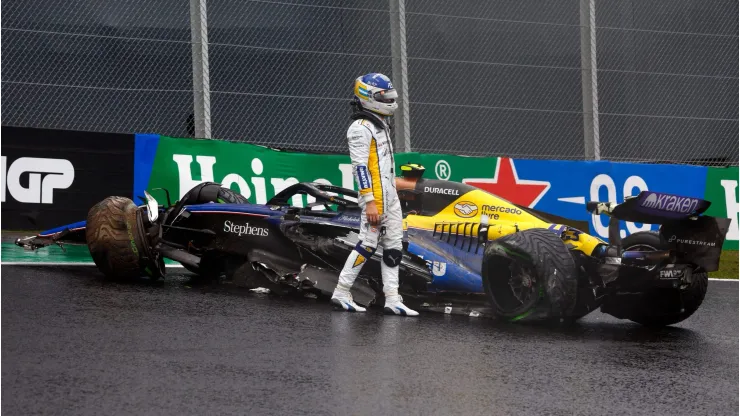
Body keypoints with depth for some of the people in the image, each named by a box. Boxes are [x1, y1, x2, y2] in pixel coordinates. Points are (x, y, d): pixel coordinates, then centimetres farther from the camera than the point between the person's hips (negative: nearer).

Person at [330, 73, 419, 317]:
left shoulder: (381, 125, 19)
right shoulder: (361, 128, -11)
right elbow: (360, 167, -18)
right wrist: (369, 202, -24)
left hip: (390, 195, 10)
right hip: (375, 195, -10)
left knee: (393, 247, 6)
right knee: (368, 243, -9)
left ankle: (392, 299, 6)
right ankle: (341, 293, -2)